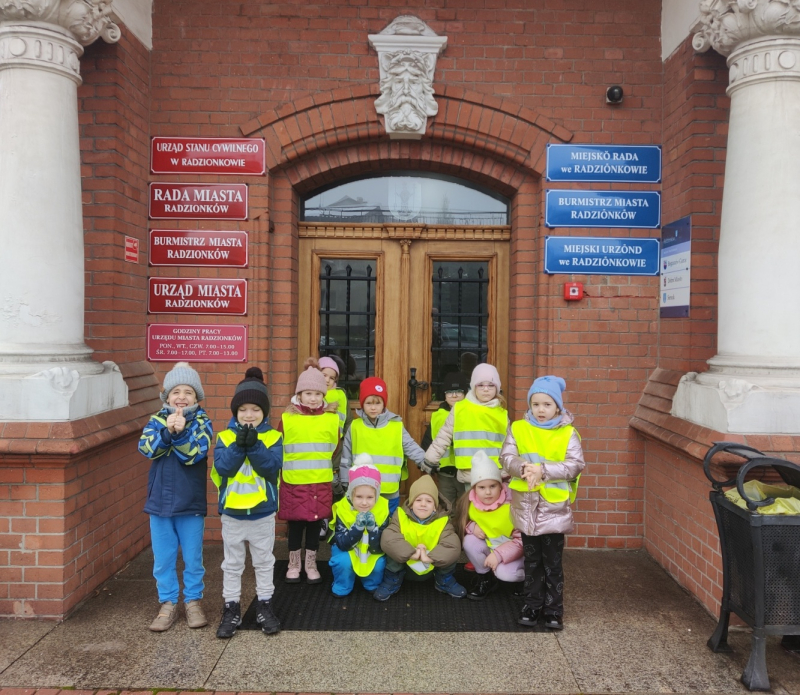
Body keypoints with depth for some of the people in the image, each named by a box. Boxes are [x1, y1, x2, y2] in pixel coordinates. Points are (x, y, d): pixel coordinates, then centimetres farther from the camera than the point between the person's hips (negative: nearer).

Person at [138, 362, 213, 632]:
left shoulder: (202, 423, -5)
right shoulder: (156, 421, 2)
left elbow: (194, 454, -19)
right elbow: (146, 448, -16)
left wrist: (180, 432, -33)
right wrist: (167, 430, -30)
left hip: (191, 504, -2)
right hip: (159, 502, 2)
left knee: (193, 559, 10)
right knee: (162, 560, 11)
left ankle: (193, 601, 27)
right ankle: (168, 603, 27)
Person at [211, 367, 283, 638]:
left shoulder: (272, 437, -6)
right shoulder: (225, 437, -4)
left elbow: (272, 467, -18)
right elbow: (222, 467, -16)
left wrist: (254, 445, -28)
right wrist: (238, 445, -27)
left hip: (263, 513, 0)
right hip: (232, 513, 1)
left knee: (264, 562, 14)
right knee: (232, 565, 13)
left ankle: (265, 605, 28)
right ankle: (231, 609, 25)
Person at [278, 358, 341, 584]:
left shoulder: (332, 419, 1)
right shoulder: (287, 419, -4)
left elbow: (336, 450, 11)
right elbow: (277, 451, 4)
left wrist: (324, 466, 9)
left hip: (321, 484, 1)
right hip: (293, 483, -1)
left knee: (315, 523, 11)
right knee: (295, 524, 9)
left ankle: (311, 565, 27)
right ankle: (294, 564, 26)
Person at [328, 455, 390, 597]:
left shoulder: (382, 510, -22)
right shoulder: (343, 509, -25)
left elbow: (380, 548, -22)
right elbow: (342, 544, -26)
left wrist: (373, 528, -40)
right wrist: (357, 527, -41)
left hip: (372, 552, 1)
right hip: (347, 549, -1)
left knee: (380, 564, -26)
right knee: (343, 561, -30)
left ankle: (373, 585, 7)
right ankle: (342, 588, 1)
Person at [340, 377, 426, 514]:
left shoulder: (397, 427, -1)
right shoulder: (354, 427, 2)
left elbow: (412, 448, 1)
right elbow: (346, 459, 8)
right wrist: (344, 483, 8)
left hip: (389, 494, 0)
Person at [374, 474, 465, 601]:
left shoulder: (442, 521, -17)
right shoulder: (401, 516, -18)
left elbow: (453, 546, -32)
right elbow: (387, 539, -33)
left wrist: (430, 557, -43)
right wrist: (410, 553, -42)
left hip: (433, 566, 1)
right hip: (406, 565, 0)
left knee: (450, 552, -25)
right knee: (392, 549, -28)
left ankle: (444, 581, 4)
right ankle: (392, 581, -2)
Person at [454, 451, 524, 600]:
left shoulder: (512, 505, -27)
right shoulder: (469, 503, -13)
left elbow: (521, 540, -23)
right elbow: (462, 525, 4)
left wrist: (498, 554, -32)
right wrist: (472, 526, -18)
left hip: (514, 551, -4)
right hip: (489, 547, 5)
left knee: (504, 573, -31)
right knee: (469, 541, -23)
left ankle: (527, 576, 5)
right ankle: (485, 578, 0)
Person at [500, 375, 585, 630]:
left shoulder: (568, 433, -4)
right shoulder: (518, 428, 1)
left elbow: (575, 464, -13)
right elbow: (507, 457, -6)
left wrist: (543, 470, -22)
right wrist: (524, 469, -26)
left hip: (554, 506, -2)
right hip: (526, 504, 2)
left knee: (552, 562, 7)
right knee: (532, 560, 14)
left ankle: (554, 610, 18)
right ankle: (532, 605, 26)